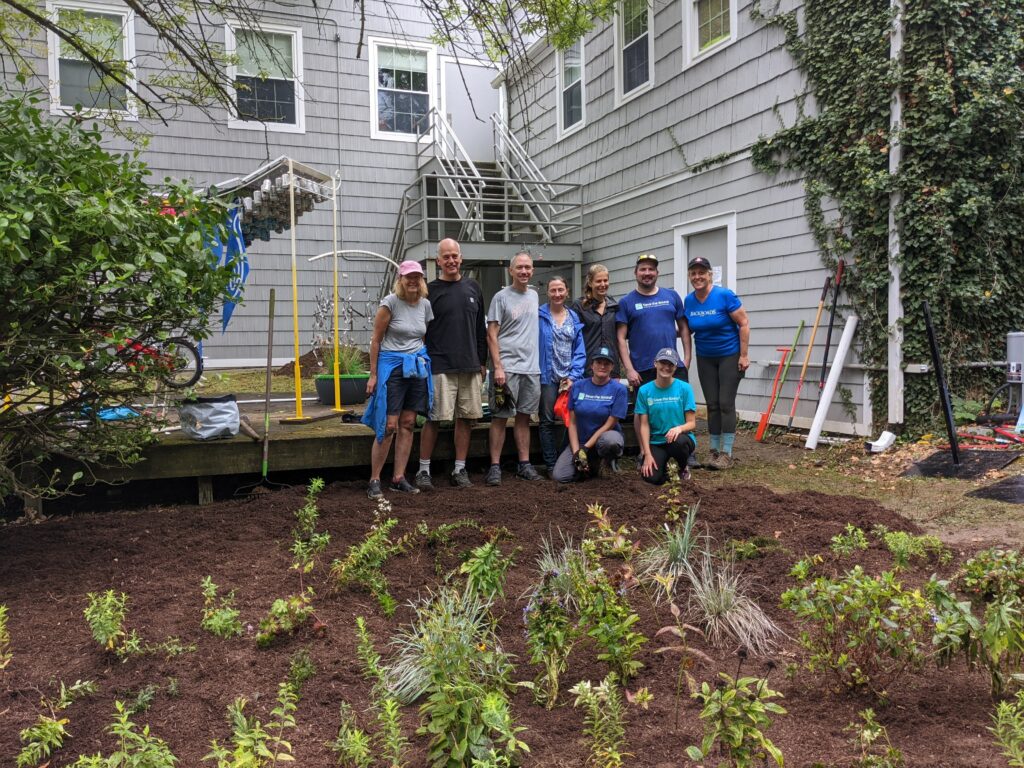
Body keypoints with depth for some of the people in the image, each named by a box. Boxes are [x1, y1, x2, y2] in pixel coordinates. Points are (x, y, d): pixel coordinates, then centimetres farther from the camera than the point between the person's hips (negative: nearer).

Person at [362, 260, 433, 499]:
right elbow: (376, 340, -7)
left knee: (408, 423, 7)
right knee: (389, 425, -8)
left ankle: (398, 478, 15)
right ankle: (374, 480, 2)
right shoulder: (391, 302, -9)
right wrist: (373, 374, -8)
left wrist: (424, 364, 12)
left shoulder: (425, 305, 7)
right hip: (392, 366, -5)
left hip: (417, 367, 6)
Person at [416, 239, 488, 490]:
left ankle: (460, 470, 15)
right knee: (433, 418, -5)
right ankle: (423, 471, 6)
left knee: (466, 418, 5)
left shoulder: (473, 288, 12)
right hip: (440, 367, -4)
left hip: (471, 367, 4)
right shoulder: (430, 290, 0)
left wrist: (482, 362, 14)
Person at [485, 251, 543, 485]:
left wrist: (535, 361, 13)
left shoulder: (534, 295, 14)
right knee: (500, 417, -2)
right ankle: (495, 466, 3)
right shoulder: (501, 297, -4)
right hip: (507, 367, -6)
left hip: (532, 368, 6)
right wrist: (498, 367, -15)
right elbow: (491, 335, -7)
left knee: (524, 417, 10)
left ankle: (524, 464, 16)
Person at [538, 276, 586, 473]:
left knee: (563, 420, 11)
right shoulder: (540, 316, -5)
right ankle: (550, 465, 9)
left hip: (569, 378, 4)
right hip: (548, 377, -4)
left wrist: (573, 376, -5)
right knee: (548, 421, 2)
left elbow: (579, 351, 5)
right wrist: (537, 373, -13)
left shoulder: (574, 318, 8)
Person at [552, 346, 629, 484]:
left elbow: (609, 425, -11)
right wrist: (576, 452, -12)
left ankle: (607, 461, -4)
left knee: (611, 441, -41)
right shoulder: (578, 386, -1)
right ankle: (593, 464, 12)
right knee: (559, 476, -18)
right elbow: (572, 422, -1)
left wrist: (585, 448, -15)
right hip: (580, 441, 3)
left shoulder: (619, 389, -10)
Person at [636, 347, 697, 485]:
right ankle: (662, 463, 14)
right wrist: (647, 454, -12)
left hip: (680, 438, 0)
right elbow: (644, 425, -2)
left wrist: (679, 428, -28)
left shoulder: (684, 388, -4)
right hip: (656, 442, 1)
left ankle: (683, 468, -2)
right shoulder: (645, 391, -1)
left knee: (678, 441, -37)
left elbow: (692, 423, -4)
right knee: (652, 477, -25)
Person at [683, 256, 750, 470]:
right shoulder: (688, 300, -2)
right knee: (712, 405, 7)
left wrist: (744, 355, -15)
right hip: (705, 358, 5)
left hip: (729, 356, -5)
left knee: (726, 403, -5)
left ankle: (726, 454, 1)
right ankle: (714, 451, 15)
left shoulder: (724, 295, -18)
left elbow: (744, 324, -14)